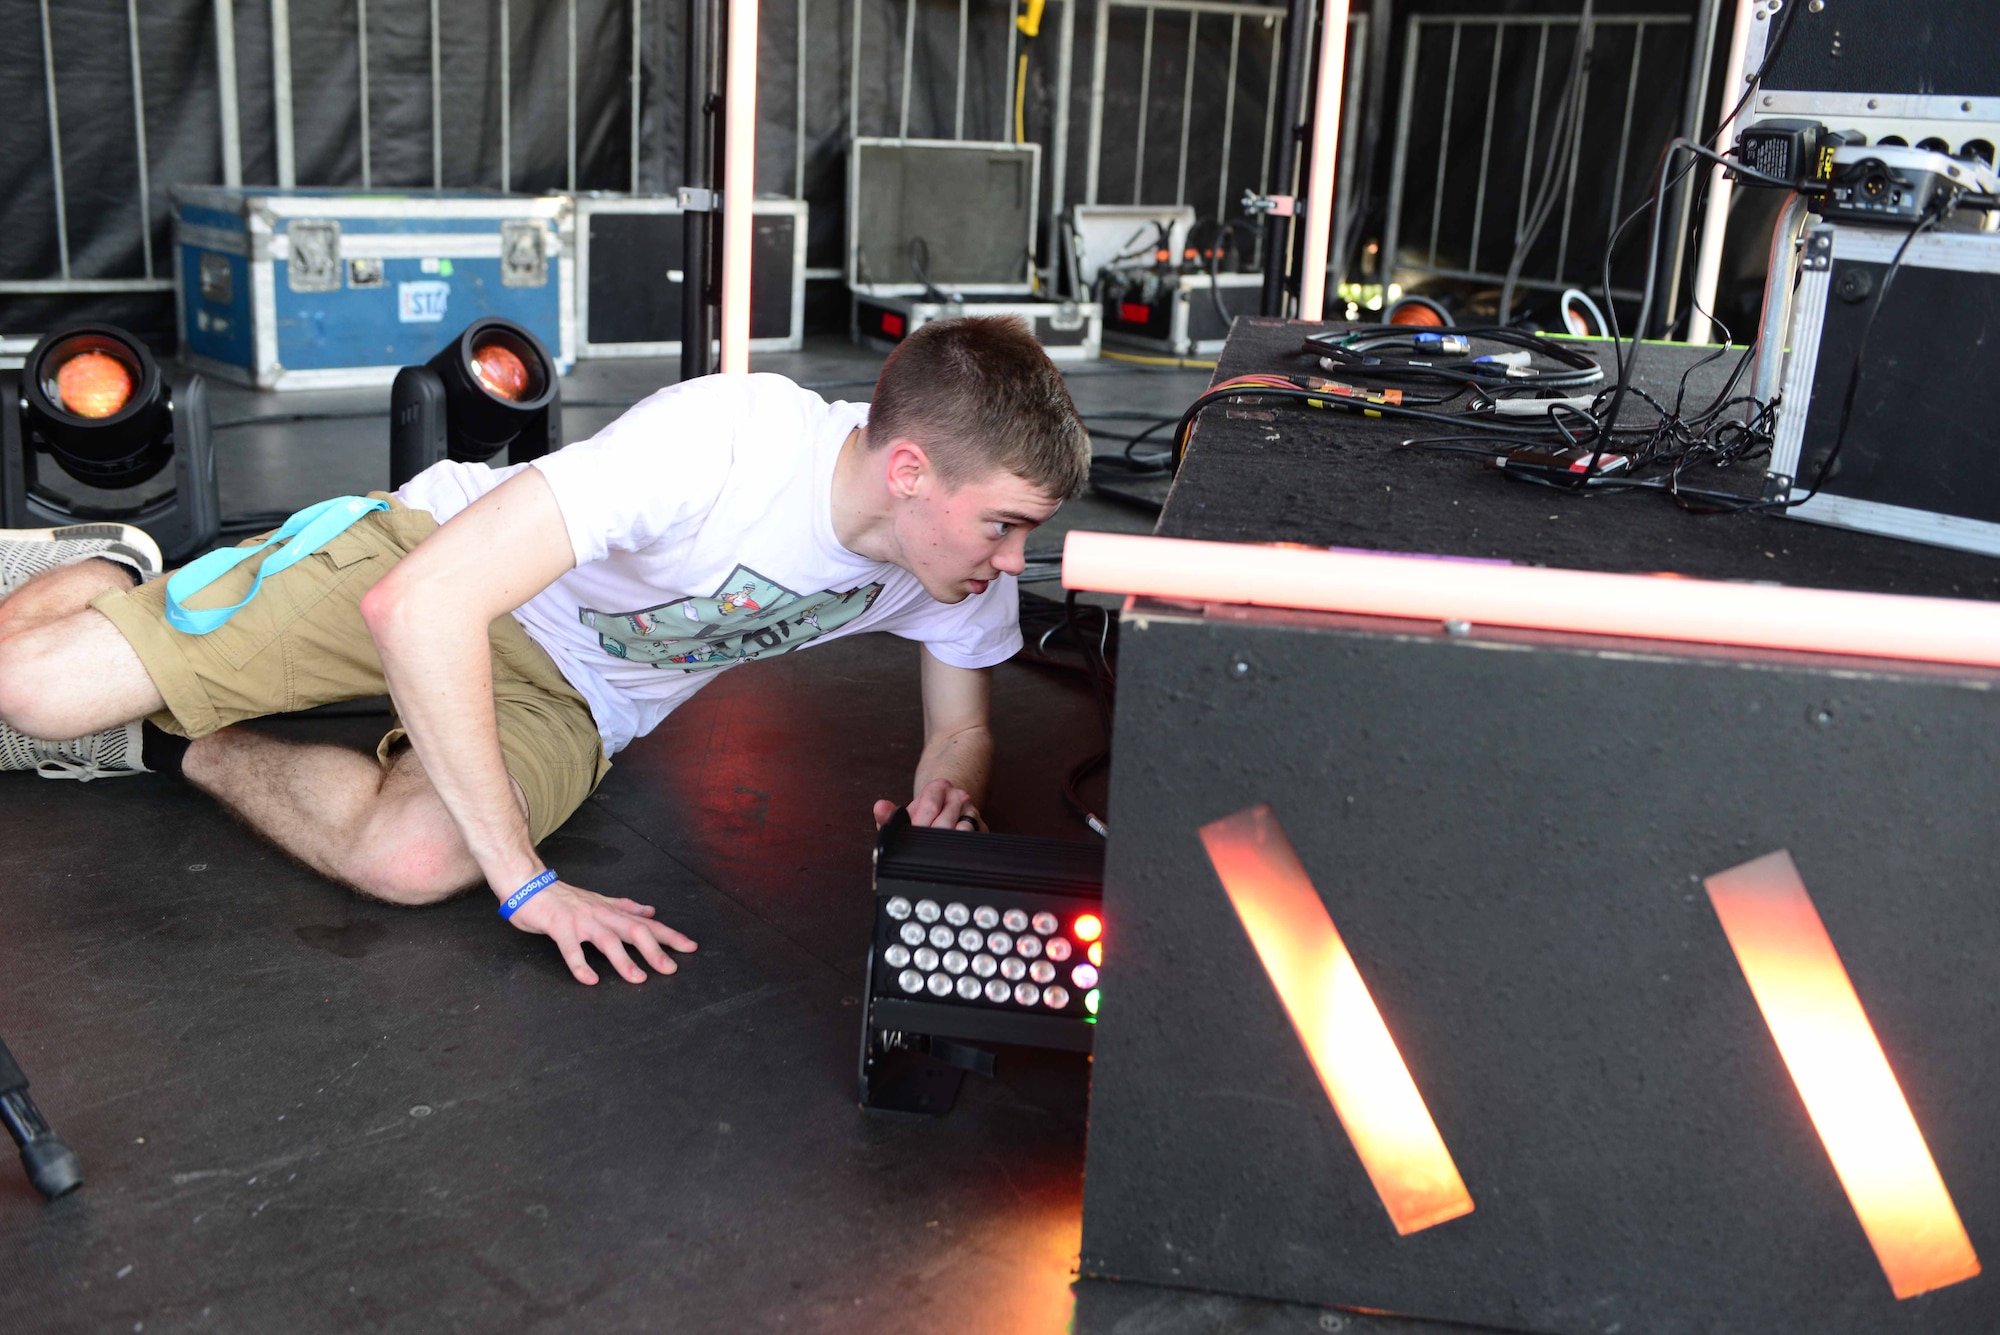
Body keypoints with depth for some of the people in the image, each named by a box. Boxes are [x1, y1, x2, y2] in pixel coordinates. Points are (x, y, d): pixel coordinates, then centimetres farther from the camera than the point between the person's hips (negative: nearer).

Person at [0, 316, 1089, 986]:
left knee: (417, 858, -29)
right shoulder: (731, 436, -37)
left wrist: (944, 802, -22)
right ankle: (107, 579, 24)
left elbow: (961, 730, 4)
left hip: (569, 699, 5)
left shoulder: (966, 565, -15)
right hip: (436, 560, -4)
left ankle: (193, 746, 4)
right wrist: (525, 881, -36)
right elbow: (419, 606, -39)